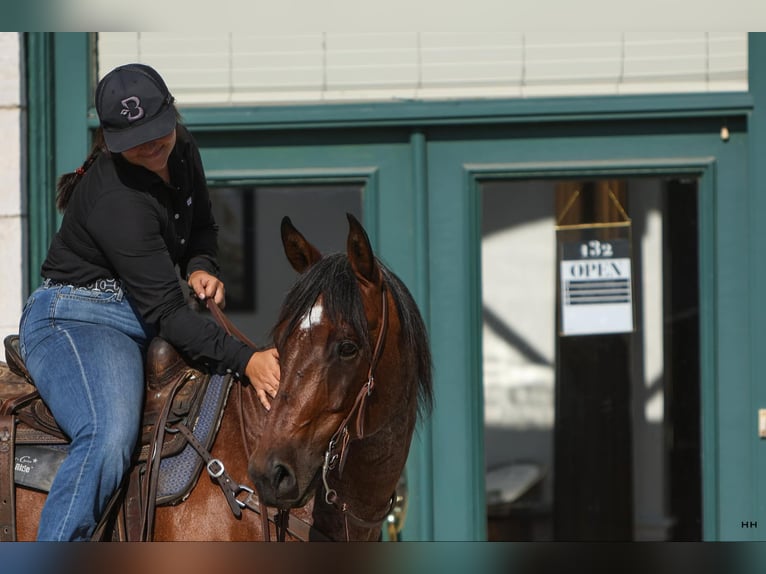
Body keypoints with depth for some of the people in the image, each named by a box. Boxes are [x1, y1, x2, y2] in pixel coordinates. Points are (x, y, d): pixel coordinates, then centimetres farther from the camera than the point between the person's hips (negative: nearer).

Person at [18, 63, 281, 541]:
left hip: (145, 322, 10)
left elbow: (203, 227, 18)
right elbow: (166, 313, -28)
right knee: (111, 437, -35)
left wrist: (200, 268, -6)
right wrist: (246, 360, -35)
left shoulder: (181, 149, 0)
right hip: (77, 320, -9)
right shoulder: (118, 200, -26)